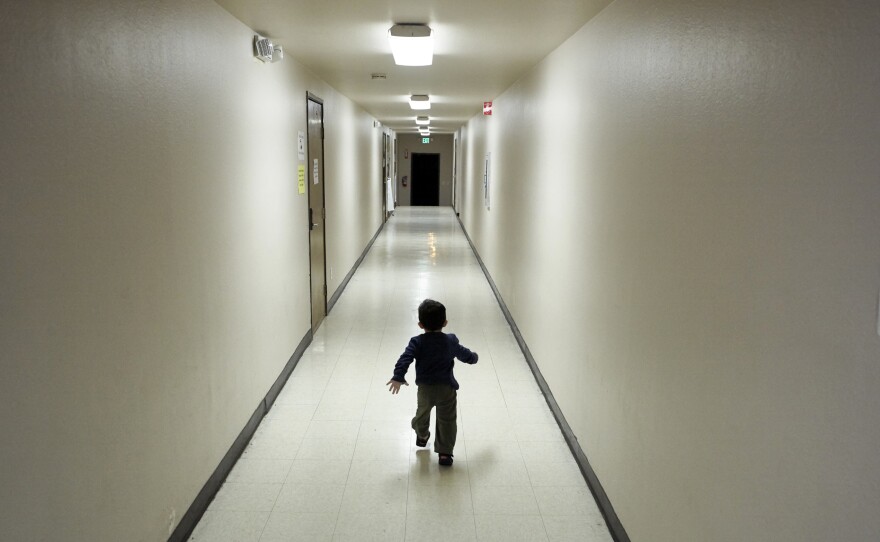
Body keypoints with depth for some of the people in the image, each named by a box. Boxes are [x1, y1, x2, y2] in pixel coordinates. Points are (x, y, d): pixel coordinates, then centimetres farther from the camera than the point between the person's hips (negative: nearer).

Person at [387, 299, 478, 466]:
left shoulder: (417, 342, -10)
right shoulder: (451, 341, -4)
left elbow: (405, 359, -23)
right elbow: (465, 355, 11)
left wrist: (398, 377, -23)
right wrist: (474, 357, 32)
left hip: (425, 388, 1)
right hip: (447, 388, -1)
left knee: (422, 412, 26)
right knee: (446, 420, 7)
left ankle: (422, 436, 51)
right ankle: (445, 453, 4)